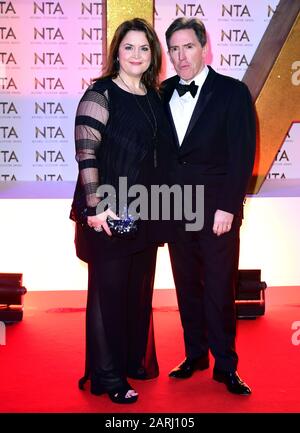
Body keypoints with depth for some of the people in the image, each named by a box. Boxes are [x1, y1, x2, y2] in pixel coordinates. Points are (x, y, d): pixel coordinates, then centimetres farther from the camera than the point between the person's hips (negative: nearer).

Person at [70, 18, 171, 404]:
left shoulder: (154, 97, 11)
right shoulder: (101, 94, -8)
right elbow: (86, 153, -15)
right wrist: (96, 206, -21)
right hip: (109, 213, -7)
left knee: (140, 288, 16)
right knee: (109, 290, 3)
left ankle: (136, 361, 34)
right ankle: (108, 377, 17)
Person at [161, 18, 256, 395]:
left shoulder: (232, 92, -4)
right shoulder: (164, 93, 8)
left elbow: (242, 155, -8)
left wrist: (227, 207, -13)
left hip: (217, 209, -4)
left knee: (219, 289, 2)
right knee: (187, 285, 12)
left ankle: (225, 365, 16)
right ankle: (195, 355, 27)